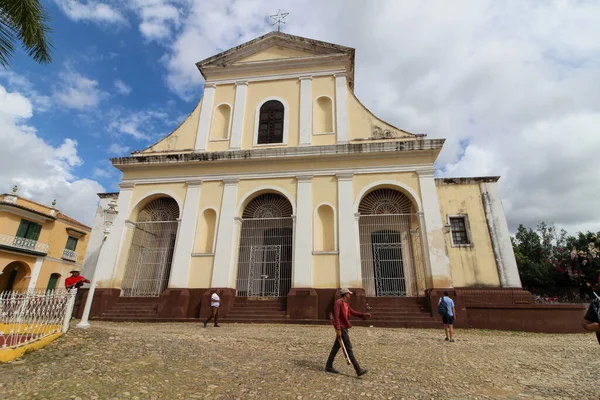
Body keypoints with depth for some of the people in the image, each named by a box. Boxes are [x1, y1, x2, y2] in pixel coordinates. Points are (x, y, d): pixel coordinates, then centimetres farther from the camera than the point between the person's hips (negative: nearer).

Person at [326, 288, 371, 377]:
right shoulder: (338, 302, -18)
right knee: (348, 348, -6)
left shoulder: (346, 303, 12)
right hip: (341, 328, -10)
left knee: (336, 347, 14)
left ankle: (329, 366, 22)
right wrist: (338, 330, -26)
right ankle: (358, 370, -2)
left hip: (344, 327, 10)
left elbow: (353, 312, 17)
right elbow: (336, 316, -23)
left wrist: (364, 315, 9)